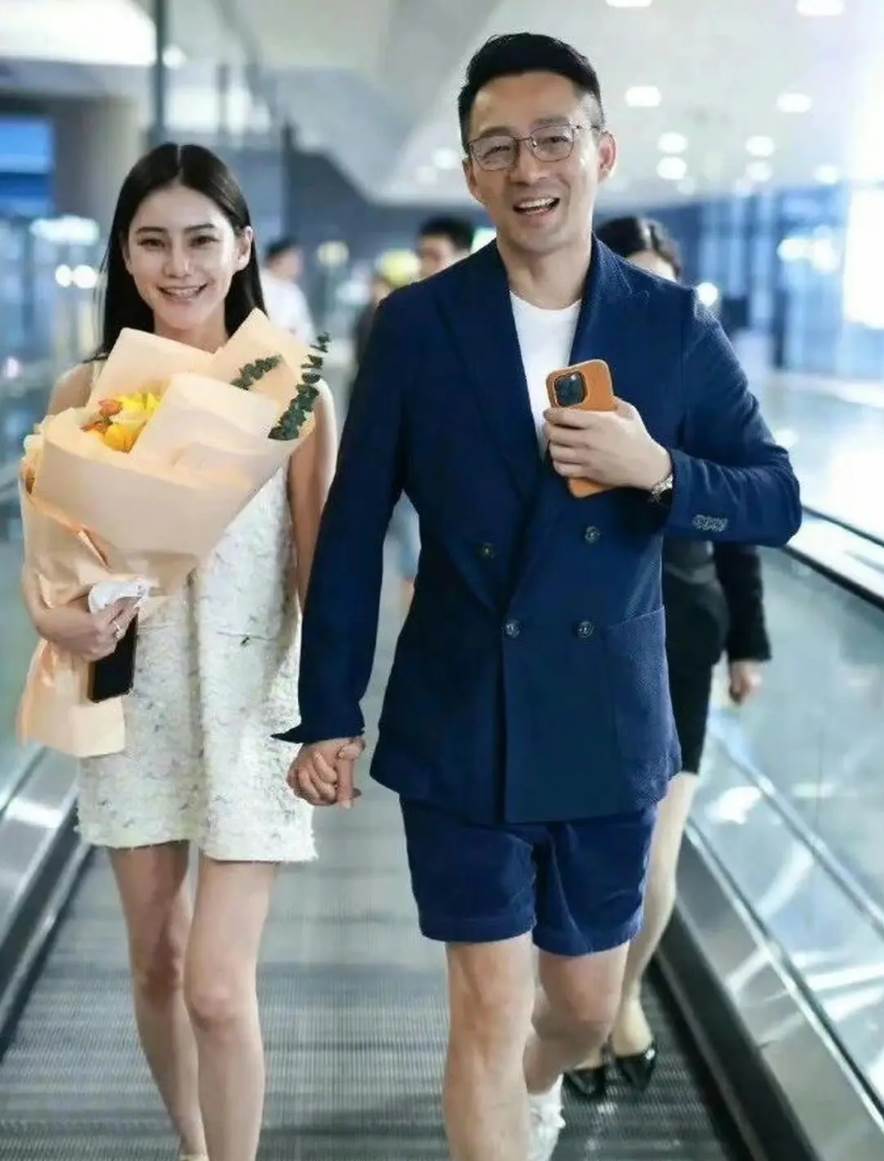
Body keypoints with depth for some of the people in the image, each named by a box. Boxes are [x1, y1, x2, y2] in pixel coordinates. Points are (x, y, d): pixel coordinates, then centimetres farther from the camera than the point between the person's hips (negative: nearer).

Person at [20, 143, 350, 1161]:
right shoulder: (86, 391, -1)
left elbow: (320, 567, -5)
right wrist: (54, 617, -19)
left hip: (250, 708, -3)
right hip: (129, 703, 3)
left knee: (218, 987, -6)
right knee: (156, 962, 16)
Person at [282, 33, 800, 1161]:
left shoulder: (675, 326, -3)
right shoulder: (416, 324, -6)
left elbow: (778, 501, 1)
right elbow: (353, 529, -2)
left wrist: (660, 471, -19)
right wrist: (327, 713, -2)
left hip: (609, 728, 2)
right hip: (460, 727, -2)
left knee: (588, 1005, 19)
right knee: (489, 1013, 2)